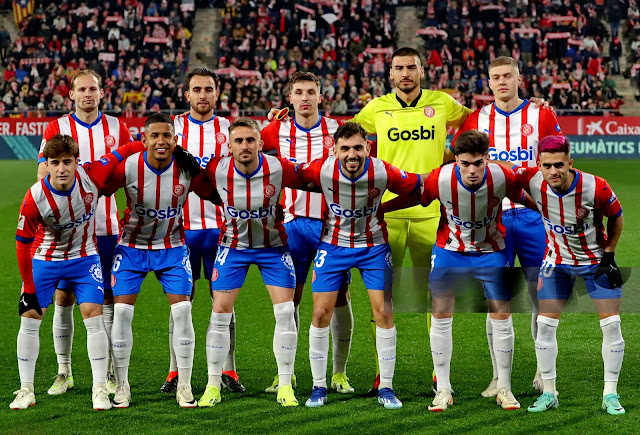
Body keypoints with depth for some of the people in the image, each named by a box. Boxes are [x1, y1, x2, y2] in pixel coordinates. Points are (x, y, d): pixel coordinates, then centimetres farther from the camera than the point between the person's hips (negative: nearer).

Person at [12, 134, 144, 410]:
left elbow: (122, 153, -7)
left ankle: (100, 389, -3)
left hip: (84, 258, 1)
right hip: (44, 260, -1)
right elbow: (23, 243, -14)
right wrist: (28, 287, -12)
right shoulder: (35, 198, -26)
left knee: (93, 315, -9)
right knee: (30, 317, -4)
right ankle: (26, 391, 6)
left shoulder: (92, 176, -24)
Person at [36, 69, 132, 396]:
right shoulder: (57, 128, 1)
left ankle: (110, 373, 10)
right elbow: (44, 173, -1)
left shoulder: (117, 127, 7)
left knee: (109, 297, 2)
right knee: (63, 298, 1)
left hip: (107, 227, 1)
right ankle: (64, 372, 12)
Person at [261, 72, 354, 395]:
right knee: (289, 297, 1)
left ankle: (340, 373, 9)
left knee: (339, 297, 0)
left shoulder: (338, 130, 1)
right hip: (294, 222, 1)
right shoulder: (278, 132, 4)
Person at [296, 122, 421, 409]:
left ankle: (386, 388, 9)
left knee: (384, 313, -4)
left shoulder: (383, 172, -22)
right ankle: (319, 386, 12)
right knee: (321, 313, -3)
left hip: (373, 245, 0)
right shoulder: (322, 169, -22)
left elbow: (417, 185, -8)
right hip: (334, 244, 0)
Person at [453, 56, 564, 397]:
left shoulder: (541, 116, 3)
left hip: (533, 215, -1)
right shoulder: (476, 120, 6)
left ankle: (544, 371, 16)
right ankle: (498, 377, 6)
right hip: (493, 217, 1)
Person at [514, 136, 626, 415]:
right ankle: (548, 394, 10)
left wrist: (608, 255, -9)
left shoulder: (596, 188, -29)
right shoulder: (532, 180, -24)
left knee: (611, 324, -6)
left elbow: (616, 216, -9)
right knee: (545, 324, -2)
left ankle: (610, 395, 6)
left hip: (596, 258, -2)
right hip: (557, 261, 2)